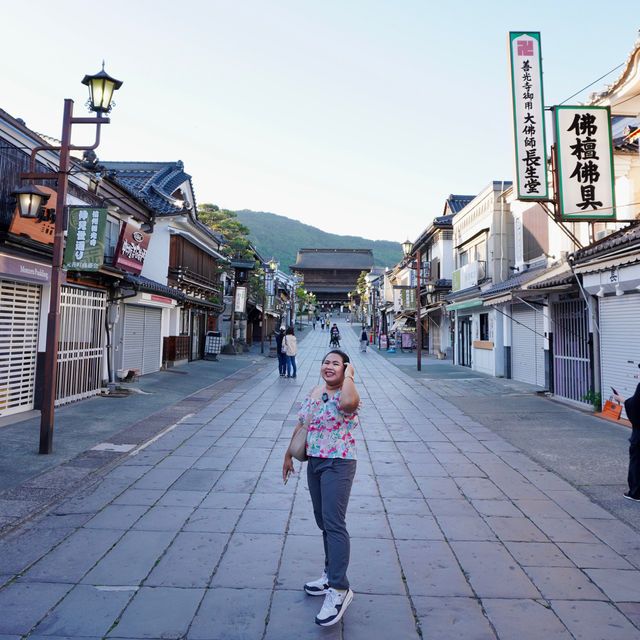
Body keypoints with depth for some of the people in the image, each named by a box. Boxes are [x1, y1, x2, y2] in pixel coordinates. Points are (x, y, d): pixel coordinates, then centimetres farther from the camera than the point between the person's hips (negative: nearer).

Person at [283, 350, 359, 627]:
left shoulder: (347, 393, -14)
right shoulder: (314, 392, 8)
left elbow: (348, 402, -42)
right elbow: (301, 425, 17)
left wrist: (348, 375, -25)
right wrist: (289, 454, 20)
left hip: (338, 465, -8)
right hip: (314, 462, 8)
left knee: (333, 523, -9)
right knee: (323, 522, 17)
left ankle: (339, 589, 3)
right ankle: (331, 575, 34)